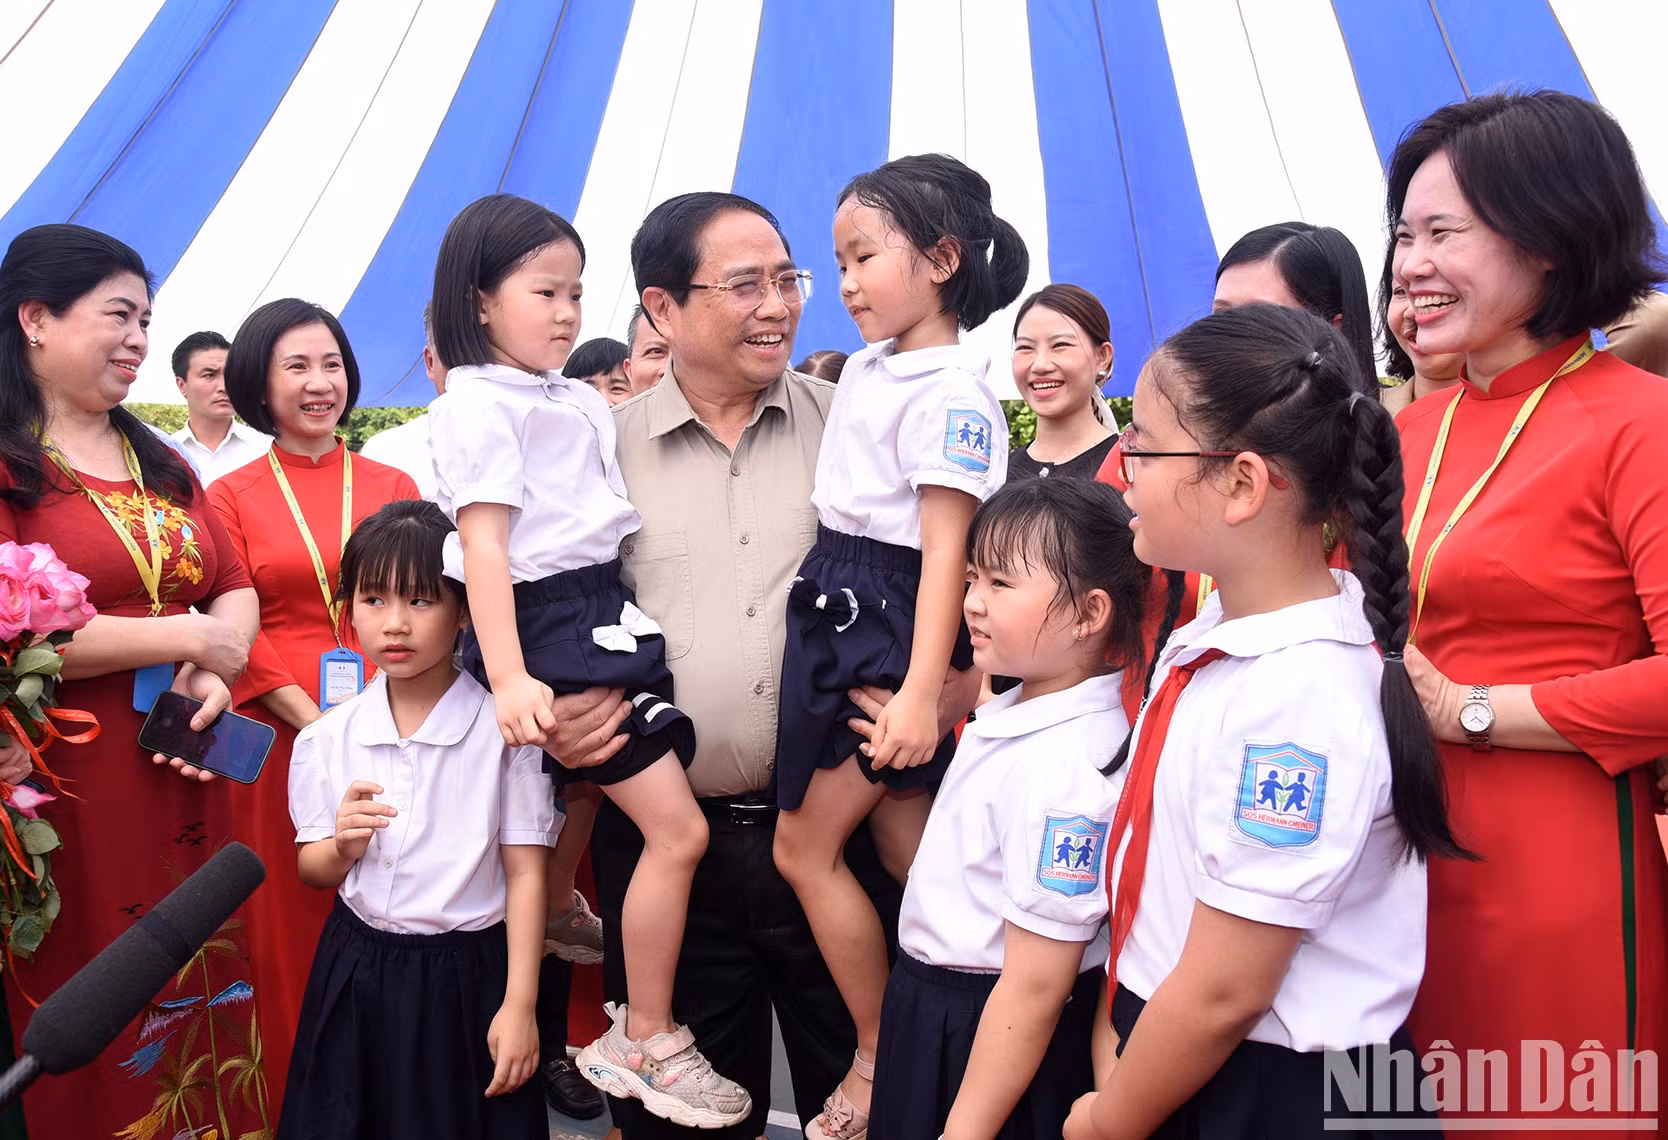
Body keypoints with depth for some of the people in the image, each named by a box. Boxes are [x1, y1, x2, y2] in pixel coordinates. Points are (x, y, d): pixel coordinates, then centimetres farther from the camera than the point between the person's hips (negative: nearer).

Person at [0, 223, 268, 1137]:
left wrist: (218, 675, -9)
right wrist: (190, 639, -13)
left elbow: (235, 588, 12)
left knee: (204, 995, 12)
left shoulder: (160, 464, 17)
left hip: (189, 779, 6)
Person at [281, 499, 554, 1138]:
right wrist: (342, 848, -16)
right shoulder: (326, 739, -2)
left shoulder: (503, 729, -12)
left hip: (468, 973, -3)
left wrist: (519, 1005, -11)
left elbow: (525, 871, -9)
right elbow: (311, 869, 7)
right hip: (357, 973, 3)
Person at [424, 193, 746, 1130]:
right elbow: (483, 542, -17)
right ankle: (646, 1048, 4)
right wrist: (507, 677, -25)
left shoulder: (584, 400, 16)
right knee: (680, 830, -8)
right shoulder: (480, 402, -8)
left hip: (608, 612, 8)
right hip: (553, 627, -8)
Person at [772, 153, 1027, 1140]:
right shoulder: (868, 368, 12)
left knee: (804, 845, -2)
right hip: (840, 612, 9)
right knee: (905, 848, 12)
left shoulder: (949, 392, -16)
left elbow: (946, 551, -22)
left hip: (894, 624, -8)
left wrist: (922, 689, -26)